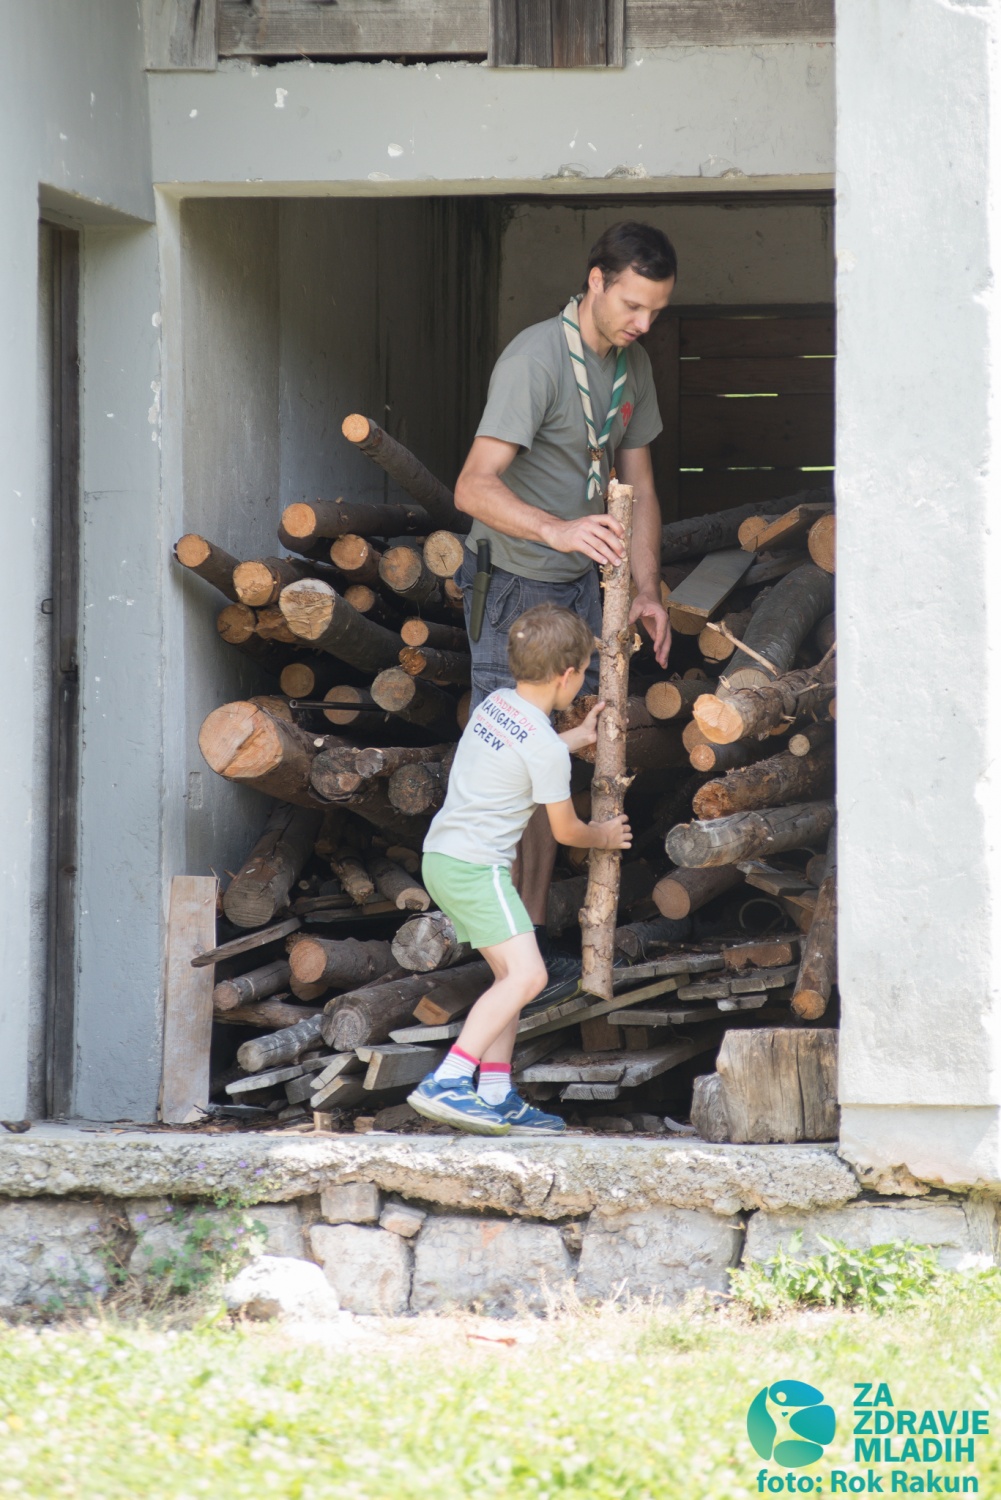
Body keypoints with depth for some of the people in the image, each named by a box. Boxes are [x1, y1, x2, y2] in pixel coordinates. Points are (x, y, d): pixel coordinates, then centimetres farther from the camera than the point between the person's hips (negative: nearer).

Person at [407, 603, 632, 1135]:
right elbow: (565, 830, -3)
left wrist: (580, 736, 43)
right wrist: (602, 836, 19)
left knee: (511, 972, 14)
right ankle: (445, 1084, -27)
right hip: (475, 866, -10)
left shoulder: (495, 703, 10)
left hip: (442, 854, 10)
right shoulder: (546, 749, -15)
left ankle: (496, 1096, 10)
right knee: (527, 974, -17)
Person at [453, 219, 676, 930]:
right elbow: (475, 486, -33)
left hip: (582, 579, 7)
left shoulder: (633, 364, 4)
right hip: (515, 582, -7)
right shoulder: (535, 359, -23)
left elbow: (639, 483, 13)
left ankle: (537, 921, 15)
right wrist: (556, 530, -49)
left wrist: (647, 589, 2)